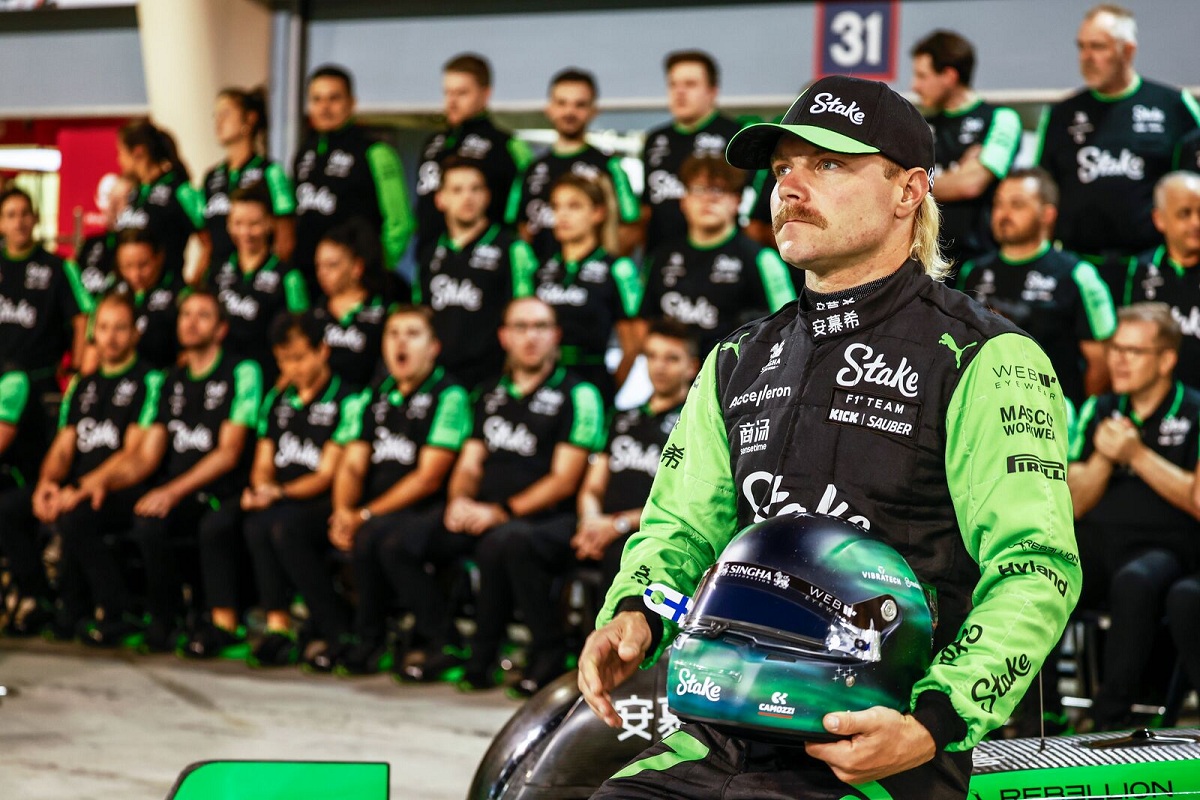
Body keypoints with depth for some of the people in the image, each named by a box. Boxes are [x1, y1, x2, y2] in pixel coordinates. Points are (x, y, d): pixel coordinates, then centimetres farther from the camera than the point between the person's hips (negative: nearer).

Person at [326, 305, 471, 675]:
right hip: (380, 512, 6)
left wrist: (366, 514, -15)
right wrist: (343, 511, -10)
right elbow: (353, 465, 11)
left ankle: (438, 640, -14)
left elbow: (428, 478, -12)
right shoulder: (376, 396, 16)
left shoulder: (448, 396, -6)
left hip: (430, 513, -6)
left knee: (391, 539, -38)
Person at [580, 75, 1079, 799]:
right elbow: (679, 521, 25)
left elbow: (1036, 570, -9)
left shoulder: (984, 360, -1)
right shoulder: (739, 360, 22)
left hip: (877, 742, -5)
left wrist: (934, 724, -23)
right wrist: (633, 614, 1)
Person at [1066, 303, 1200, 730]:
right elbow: (1074, 505, 11)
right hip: (1094, 540, 5)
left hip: (1163, 547, -5)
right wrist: (1103, 458, -7)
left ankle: (1110, 719, -33)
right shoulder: (1099, 410, 16)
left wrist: (1138, 455, -15)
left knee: (1134, 581, -39)